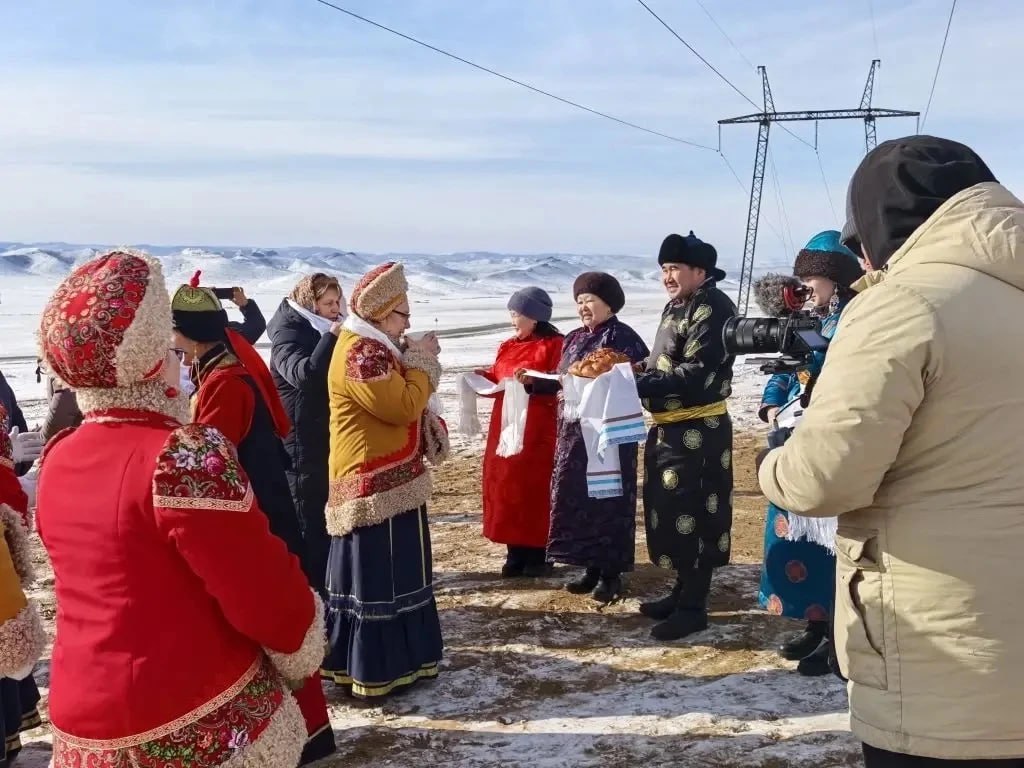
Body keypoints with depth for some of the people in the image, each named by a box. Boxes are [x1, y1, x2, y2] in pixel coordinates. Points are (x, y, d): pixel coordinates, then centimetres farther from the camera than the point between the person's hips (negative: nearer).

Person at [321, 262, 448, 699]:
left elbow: (398, 399, 20)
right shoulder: (361, 353, -19)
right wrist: (423, 361, -11)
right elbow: (403, 406, -24)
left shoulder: (374, 347, 15)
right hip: (376, 482, -11)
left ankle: (393, 658, 27)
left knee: (393, 572, 16)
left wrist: (416, 360, 4)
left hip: (388, 478, 11)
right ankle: (374, 672, 4)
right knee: (377, 576, -4)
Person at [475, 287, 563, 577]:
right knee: (506, 486, 8)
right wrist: (484, 377, 0)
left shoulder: (555, 346, -8)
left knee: (536, 488, -2)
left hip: (538, 430, -7)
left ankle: (539, 554, 8)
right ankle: (516, 552, 17)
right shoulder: (508, 347, 15)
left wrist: (534, 380, -28)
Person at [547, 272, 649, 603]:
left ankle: (611, 572, 7)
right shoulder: (573, 340, 15)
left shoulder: (623, 338, -8)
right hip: (573, 431, 7)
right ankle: (591, 566, 19)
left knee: (609, 499, -2)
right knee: (576, 498, 8)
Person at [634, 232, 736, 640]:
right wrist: (640, 369, 1)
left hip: (698, 432, -10)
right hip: (669, 427, 10)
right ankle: (682, 592, 29)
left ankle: (694, 607, 7)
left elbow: (697, 374, -22)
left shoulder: (713, 308, -15)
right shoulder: (676, 307, 14)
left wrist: (639, 385, -23)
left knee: (693, 515, -3)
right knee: (670, 510, 16)